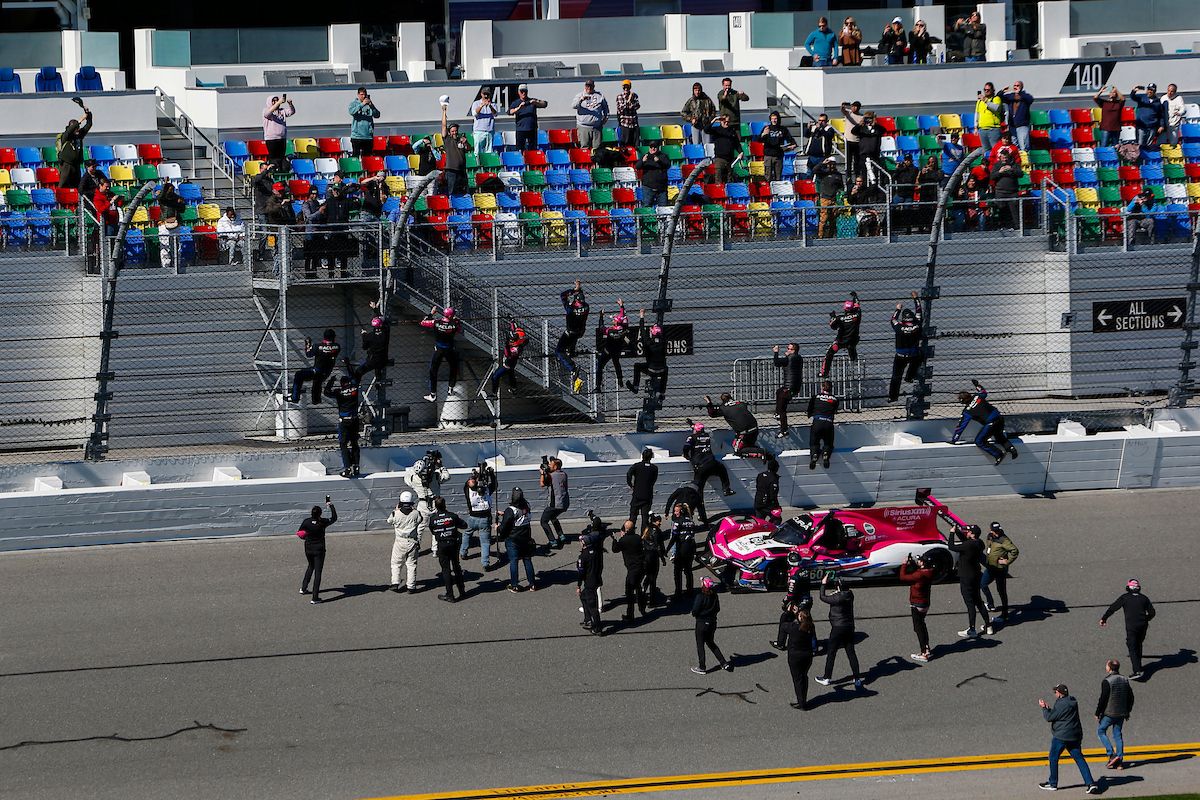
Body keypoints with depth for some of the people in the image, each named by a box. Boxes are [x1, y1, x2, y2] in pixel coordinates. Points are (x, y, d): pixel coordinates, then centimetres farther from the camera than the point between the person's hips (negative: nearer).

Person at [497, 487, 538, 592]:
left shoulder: (510, 511, -22)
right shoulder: (526, 508, -3)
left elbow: (504, 527, -16)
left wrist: (498, 528, 6)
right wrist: (503, 515, 22)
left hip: (513, 540, -5)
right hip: (526, 539, 5)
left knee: (513, 561, 4)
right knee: (527, 560, 12)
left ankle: (514, 586, 7)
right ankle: (532, 584, 16)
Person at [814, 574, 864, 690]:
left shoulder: (837, 597, -22)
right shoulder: (849, 595, -3)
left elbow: (823, 598, -10)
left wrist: (823, 584, -1)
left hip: (838, 628, -6)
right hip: (850, 627, 6)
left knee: (831, 652, 7)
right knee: (851, 652, 11)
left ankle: (827, 678, 15)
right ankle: (857, 678, 11)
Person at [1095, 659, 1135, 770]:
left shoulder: (1107, 681, -16)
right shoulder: (1125, 680, 5)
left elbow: (1103, 699, -16)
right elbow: (1130, 697, 11)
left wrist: (1098, 713, -6)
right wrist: (1127, 711, 21)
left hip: (1109, 713, -6)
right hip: (1121, 714, 6)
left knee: (1101, 731, 10)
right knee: (1118, 734, 13)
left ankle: (1111, 754, -3)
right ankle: (1120, 760, 11)